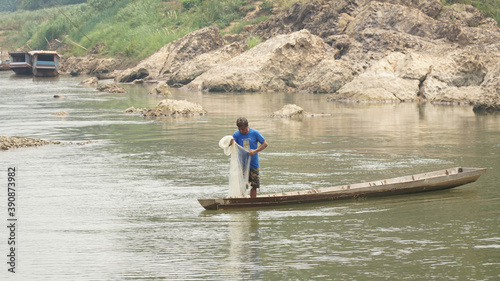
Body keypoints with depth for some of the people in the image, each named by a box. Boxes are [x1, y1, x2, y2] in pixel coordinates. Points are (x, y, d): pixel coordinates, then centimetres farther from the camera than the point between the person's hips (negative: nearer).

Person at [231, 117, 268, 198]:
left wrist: (255, 151, -15)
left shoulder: (254, 133, -5)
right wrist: (231, 143, -33)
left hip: (253, 164, 0)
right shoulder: (236, 134, -4)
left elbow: (265, 144, -1)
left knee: (254, 186, 3)